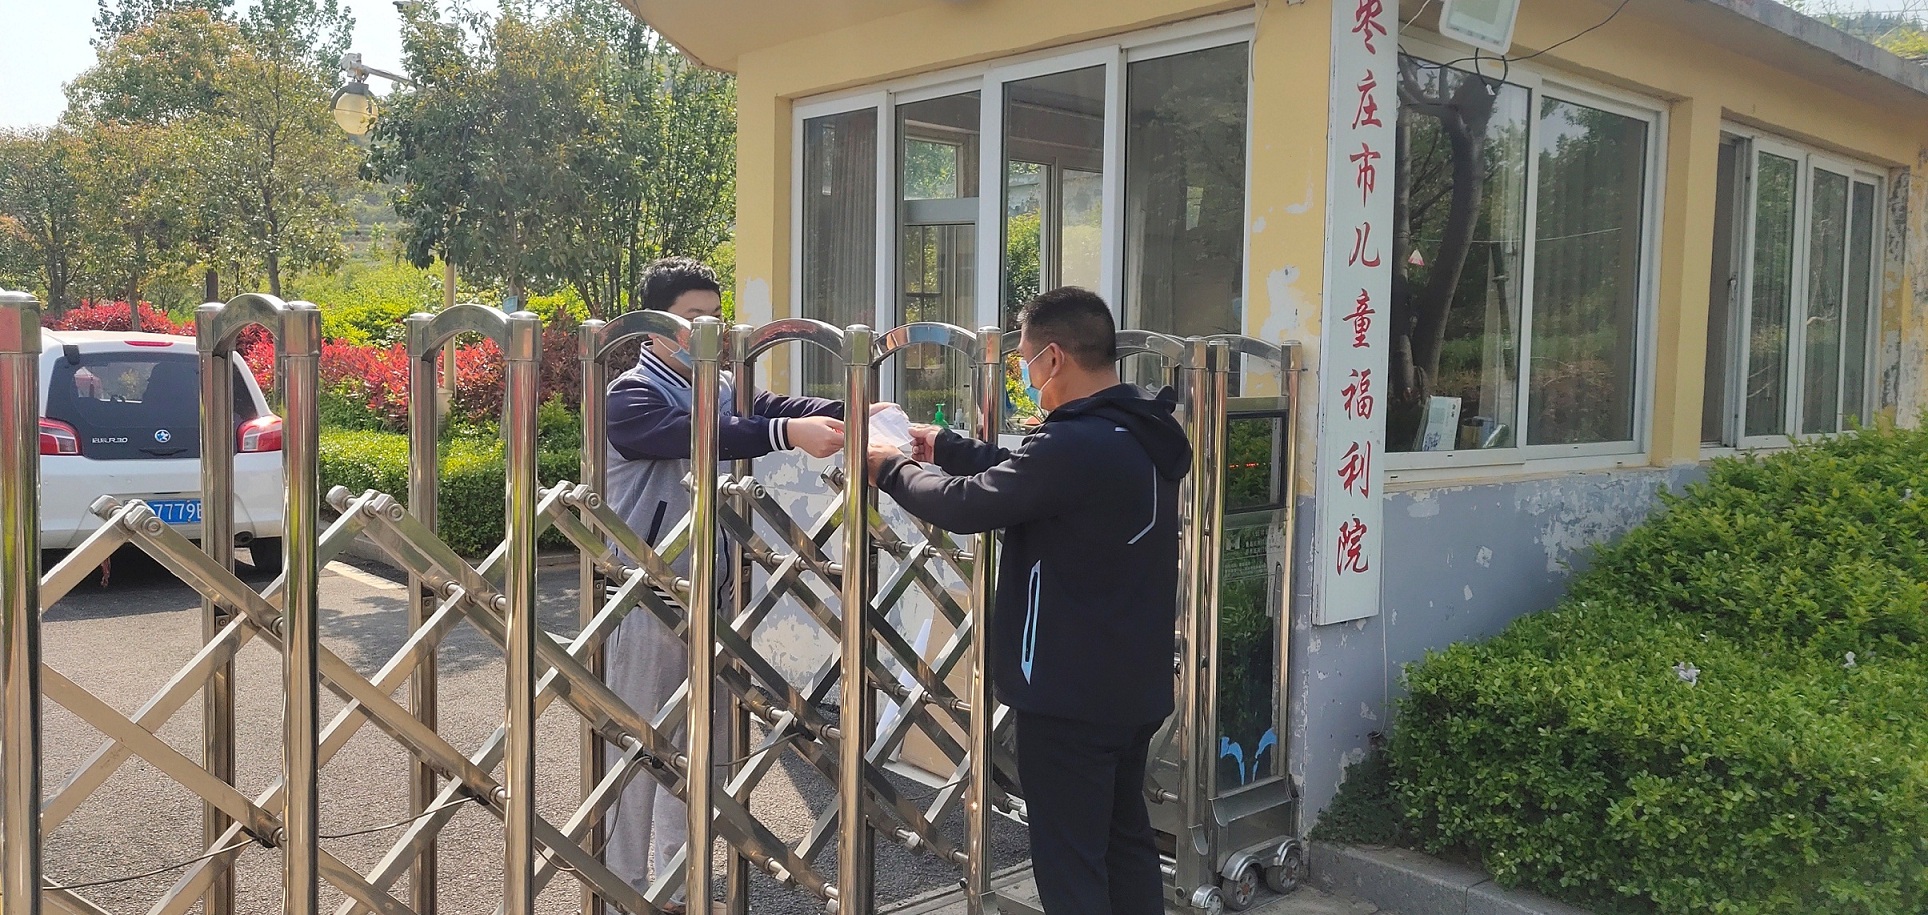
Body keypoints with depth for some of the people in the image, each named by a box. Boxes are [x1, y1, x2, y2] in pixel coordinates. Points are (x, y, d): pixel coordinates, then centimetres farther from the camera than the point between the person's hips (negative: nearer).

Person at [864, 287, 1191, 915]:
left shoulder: (1074, 447, -26)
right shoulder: (1141, 438, 5)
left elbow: (967, 505, -19)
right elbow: (1022, 474, 13)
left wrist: (893, 469, -1)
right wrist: (944, 448, 17)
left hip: (1070, 697, -9)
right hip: (1136, 687, 9)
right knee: (1126, 845, 21)